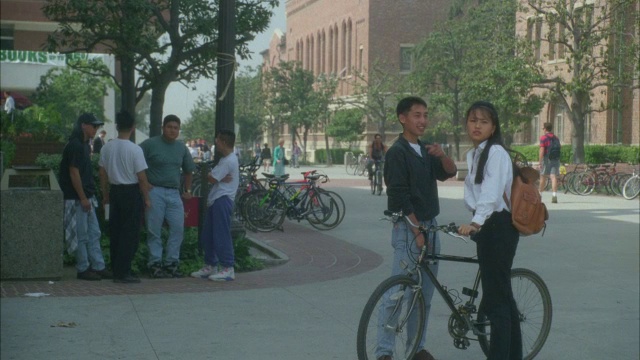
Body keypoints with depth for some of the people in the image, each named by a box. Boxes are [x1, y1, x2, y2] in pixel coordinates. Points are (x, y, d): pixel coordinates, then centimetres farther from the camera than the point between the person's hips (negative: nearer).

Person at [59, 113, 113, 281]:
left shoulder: (84, 145, 15)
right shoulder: (75, 146, -15)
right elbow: (74, 173, -19)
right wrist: (83, 198, -19)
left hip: (86, 197, 10)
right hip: (77, 198, -10)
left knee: (94, 233, 10)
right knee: (81, 235, -2)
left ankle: (98, 267, 14)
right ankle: (83, 270, 6)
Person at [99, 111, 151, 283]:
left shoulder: (107, 148, 1)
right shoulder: (135, 149, -15)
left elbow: (103, 174, 8)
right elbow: (141, 178, -14)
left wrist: (105, 195, 19)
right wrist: (146, 198, -4)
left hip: (115, 191, 6)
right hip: (132, 192, -6)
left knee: (115, 232, 12)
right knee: (130, 234, 0)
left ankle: (116, 271, 17)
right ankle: (123, 272, -1)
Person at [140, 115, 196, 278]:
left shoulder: (181, 147, 13)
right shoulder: (150, 144, -4)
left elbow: (188, 170, 26)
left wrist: (187, 190, 20)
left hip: (174, 193, 5)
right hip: (155, 191, -4)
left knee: (178, 228, -1)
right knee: (154, 230, 0)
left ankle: (171, 263, 10)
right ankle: (155, 264, 7)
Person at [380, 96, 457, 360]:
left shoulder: (425, 151, 14)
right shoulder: (397, 152, -12)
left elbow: (450, 172, 5)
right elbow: (400, 197, -17)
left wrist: (441, 155, -15)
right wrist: (417, 232, -18)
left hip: (430, 226, 8)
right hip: (408, 228, -8)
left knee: (425, 292, 11)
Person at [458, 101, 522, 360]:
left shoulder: (496, 152, -13)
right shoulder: (472, 155, 16)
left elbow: (491, 192, -27)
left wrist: (475, 223, -38)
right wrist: (477, 224, 9)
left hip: (498, 227, -10)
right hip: (486, 227, 10)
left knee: (497, 298, -9)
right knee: (502, 294, 16)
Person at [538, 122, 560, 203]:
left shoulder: (543, 138, -6)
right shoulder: (555, 138, 13)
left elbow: (541, 151, -13)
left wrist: (540, 162, -14)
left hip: (546, 159, -4)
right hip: (556, 159, 4)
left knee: (543, 178, 10)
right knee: (554, 177, -5)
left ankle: (539, 195, 23)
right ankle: (554, 196, -19)